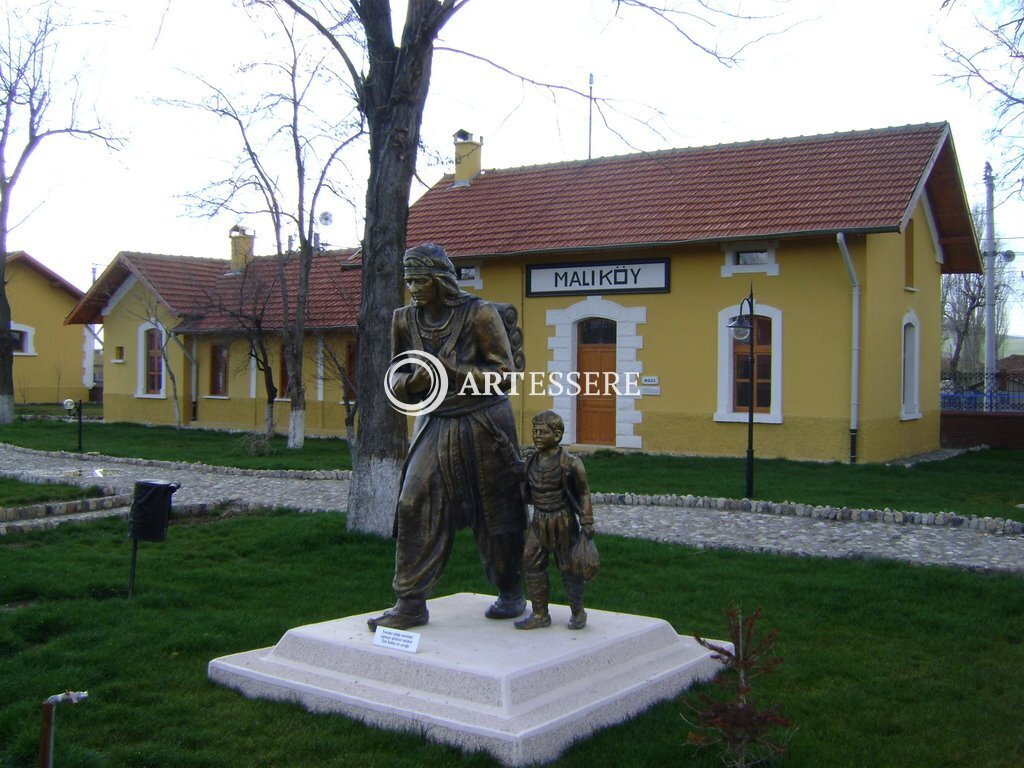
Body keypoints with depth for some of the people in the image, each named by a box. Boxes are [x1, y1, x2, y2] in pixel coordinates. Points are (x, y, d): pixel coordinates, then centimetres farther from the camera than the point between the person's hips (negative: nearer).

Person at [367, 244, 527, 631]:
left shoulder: (479, 313, -12)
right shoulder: (405, 320, 2)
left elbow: (504, 374, -12)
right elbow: (398, 376, 11)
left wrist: (452, 372, -23)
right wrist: (411, 382, -13)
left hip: (482, 425, -3)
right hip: (435, 425, 4)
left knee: (496, 511, 7)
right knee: (415, 504, -9)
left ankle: (511, 594, 27)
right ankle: (411, 603, -2)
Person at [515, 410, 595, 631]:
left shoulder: (569, 463, -15)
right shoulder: (532, 460, 1)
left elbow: (583, 494, -8)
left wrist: (587, 524, -10)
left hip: (563, 521, -5)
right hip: (538, 521, 5)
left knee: (568, 567, 5)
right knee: (532, 563, 3)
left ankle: (578, 613, 23)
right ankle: (540, 614, 14)